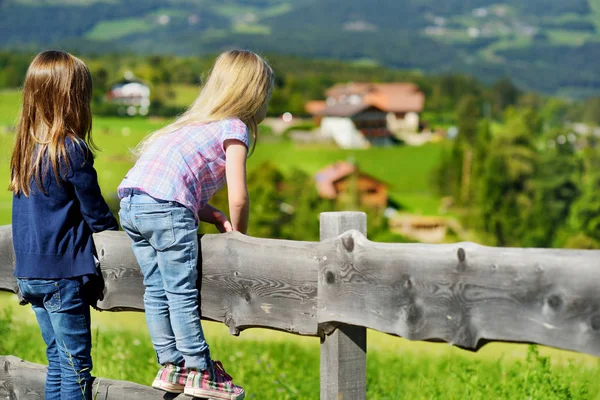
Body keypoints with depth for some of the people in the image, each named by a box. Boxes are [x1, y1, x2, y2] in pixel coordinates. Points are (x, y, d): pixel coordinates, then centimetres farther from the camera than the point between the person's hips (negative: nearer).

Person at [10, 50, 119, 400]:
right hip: (63, 273, -7)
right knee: (77, 364, -1)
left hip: (28, 274, 8)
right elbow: (95, 212, -9)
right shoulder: (72, 151, -15)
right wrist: (117, 232, 11)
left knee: (57, 357, 16)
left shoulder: (26, 150, 8)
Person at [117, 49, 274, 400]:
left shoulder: (196, 122, 28)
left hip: (131, 200, 8)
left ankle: (171, 366, 22)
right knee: (182, 292, -1)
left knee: (156, 289, 14)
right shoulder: (235, 129, 3)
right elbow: (238, 197, -5)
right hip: (166, 206, -8)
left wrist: (216, 217, 12)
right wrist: (239, 233, 13)